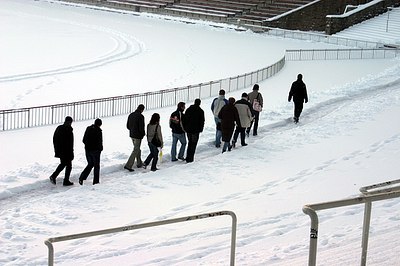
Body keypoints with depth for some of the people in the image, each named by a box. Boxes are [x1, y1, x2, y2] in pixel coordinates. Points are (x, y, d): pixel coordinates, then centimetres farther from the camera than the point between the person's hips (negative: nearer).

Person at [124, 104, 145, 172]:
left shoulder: (131, 115, 5)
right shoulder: (140, 116, -18)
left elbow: (127, 126, 10)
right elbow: (141, 128, -21)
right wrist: (143, 133, -2)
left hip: (132, 135, 8)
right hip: (138, 136, -8)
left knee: (137, 149, 23)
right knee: (135, 151, -2)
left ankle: (139, 163, 34)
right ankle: (128, 165, -7)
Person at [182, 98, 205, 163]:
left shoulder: (188, 109, 4)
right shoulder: (200, 111, -8)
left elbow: (184, 119, 6)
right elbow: (202, 121, -6)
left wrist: (185, 128, 12)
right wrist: (201, 129, 5)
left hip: (188, 130, 4)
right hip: (196, 130, -4)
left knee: (190, 143, 18)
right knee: (193, 144, 3)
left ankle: (188, 157, 18)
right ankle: (190, 158, 0)